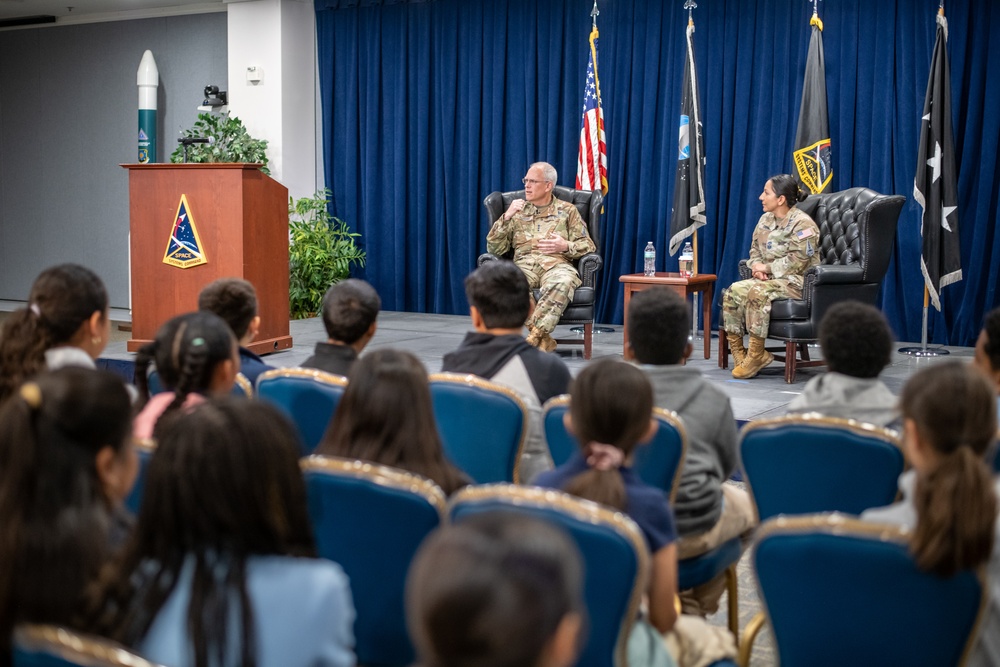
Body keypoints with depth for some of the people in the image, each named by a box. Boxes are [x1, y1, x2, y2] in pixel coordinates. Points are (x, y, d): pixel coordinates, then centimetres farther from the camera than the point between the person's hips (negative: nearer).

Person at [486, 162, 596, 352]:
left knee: (563, 282, -41)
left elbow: (588, 246, 13)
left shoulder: (567, 210, 19)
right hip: (524, 265, 1)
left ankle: (534, 336, -36)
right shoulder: (517, 211, 23)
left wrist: (565, 246, -8)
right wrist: (506, 217, 2)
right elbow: (494, 249, 14)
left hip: (556, 264, -1)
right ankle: (543, 338, -32)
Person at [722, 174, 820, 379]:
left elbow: (795, 262, -20)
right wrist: (757, 267, -6)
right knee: (733, 291, -15)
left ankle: (756, 354, -28)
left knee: (758, 292, -34)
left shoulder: (802, 224, -13)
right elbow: (755, 250, 17)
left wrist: (766, 268, -15)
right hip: (769, 278, 8)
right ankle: (738, 352, -15)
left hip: (797, 281, -8)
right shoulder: (766, 219, 13)